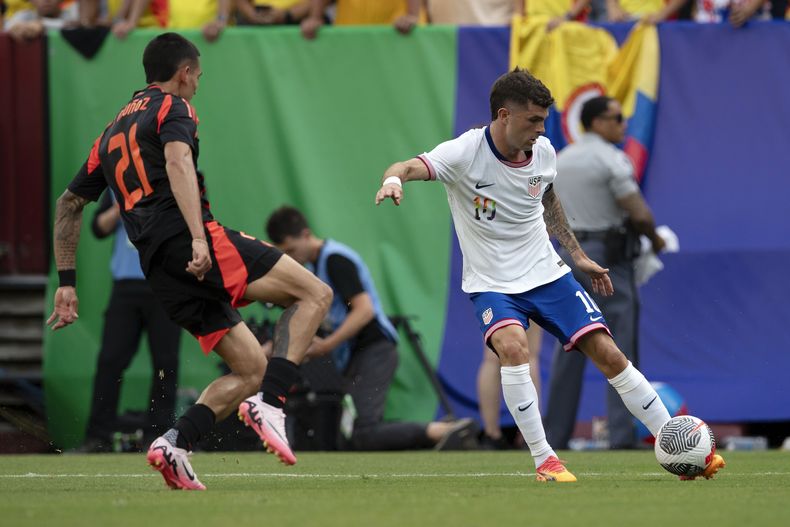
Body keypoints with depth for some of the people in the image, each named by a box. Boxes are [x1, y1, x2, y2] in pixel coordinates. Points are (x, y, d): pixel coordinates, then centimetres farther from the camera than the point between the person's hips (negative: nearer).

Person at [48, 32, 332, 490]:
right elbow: (178, 163, -16)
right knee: (314, 294, -6)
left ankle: (175, 444, -8)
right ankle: (269, 405, -23)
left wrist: (67, 282, 30)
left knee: (251, 369, 10)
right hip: (189, 239, -8)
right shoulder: (173, 108, 5)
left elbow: (68, 205, 31)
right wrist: (198, 238, -27)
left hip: (161, 271, 8)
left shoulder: (112, 132, 28)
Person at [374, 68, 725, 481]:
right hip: (492, 285, -4)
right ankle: (544, 461, -22)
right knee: (512, 346, -33)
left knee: (608, 354, -3)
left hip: (546, 274, 4)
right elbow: (407, 168, -34)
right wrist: (394, 179, -58)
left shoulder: (543, 153, -4)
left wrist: (578, 256, 21)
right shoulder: (466, 153, -20)